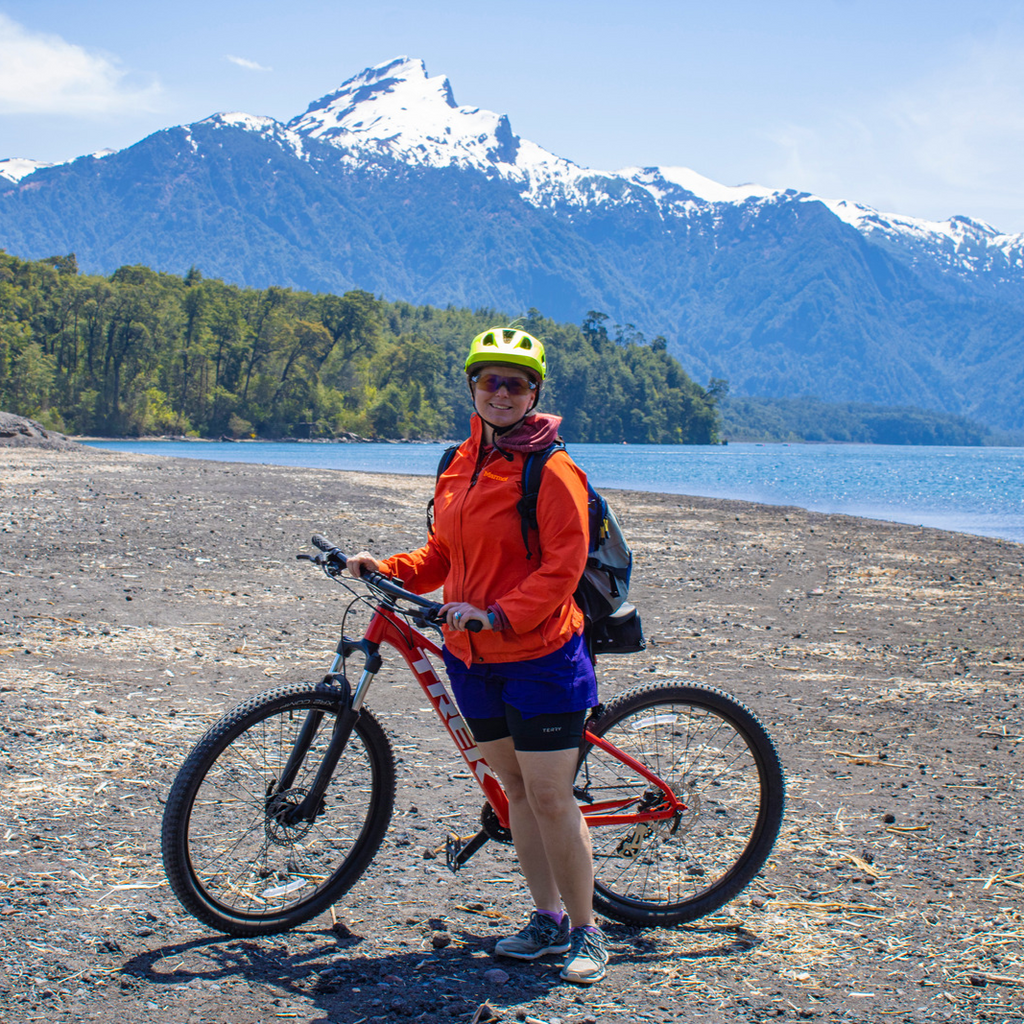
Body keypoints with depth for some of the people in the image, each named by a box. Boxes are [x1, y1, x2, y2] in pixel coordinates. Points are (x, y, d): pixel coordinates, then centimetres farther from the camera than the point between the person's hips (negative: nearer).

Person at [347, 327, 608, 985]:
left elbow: (562, 568, -17)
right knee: (516, 790, 14)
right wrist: (387, 571, 2)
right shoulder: (460, 464, 9)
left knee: (550, 799, -4)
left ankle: (587, 930, 11)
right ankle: (548, 920, 26)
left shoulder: (552, 471, -13)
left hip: (540, 656, -7)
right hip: (474, 658, 7)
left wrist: (497, 614, -27)